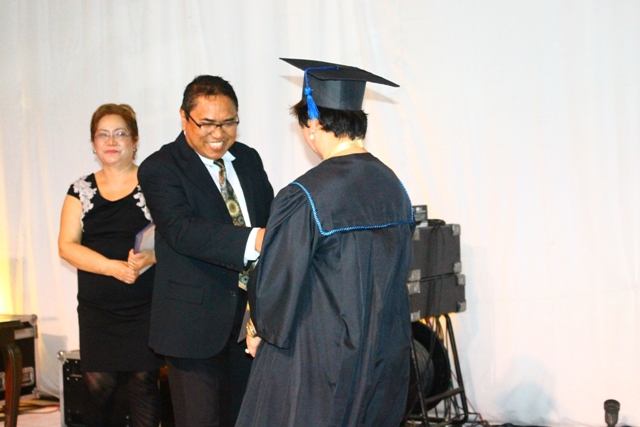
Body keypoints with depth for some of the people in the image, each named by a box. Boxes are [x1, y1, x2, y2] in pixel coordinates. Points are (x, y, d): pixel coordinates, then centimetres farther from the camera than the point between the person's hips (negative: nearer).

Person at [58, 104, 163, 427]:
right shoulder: (81, 190, 9)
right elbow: (67, 245, 1)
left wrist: (150, 257, -23)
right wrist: (113, 267, -14)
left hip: (145, 307, -2)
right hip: (97, 309, 2)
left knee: (144, 382, -2)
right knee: (98, 385, -1)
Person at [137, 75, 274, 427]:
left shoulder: (248, 159, 10)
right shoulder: (159, 169, -11)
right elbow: (183, 230, -26)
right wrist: (253, 240, -40)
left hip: (252, 317, 6)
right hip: (196, 321, -6)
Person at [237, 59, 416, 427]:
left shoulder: (304, 199, -20)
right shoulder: (394, 187, 0)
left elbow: (277, 283, -13)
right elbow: (397, 274, 9)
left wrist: (260, 330, 7)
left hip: (317, 364, -6)